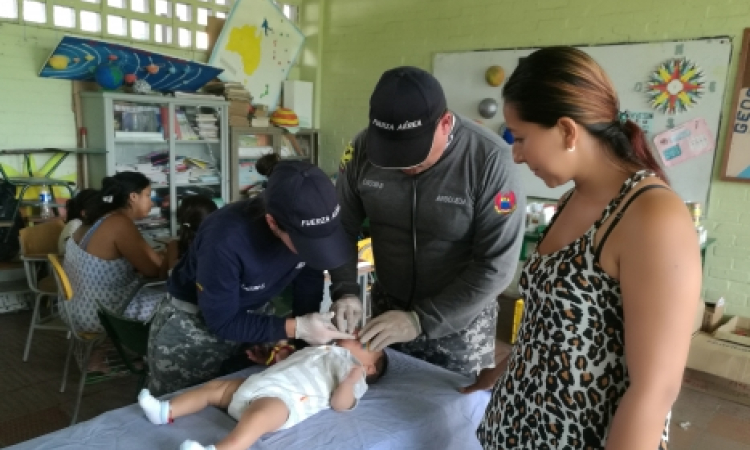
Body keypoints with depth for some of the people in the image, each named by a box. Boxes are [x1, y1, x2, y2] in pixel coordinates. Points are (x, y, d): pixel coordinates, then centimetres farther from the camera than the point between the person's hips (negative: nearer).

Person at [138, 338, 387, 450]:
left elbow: (340, 404, -10)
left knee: (257, 416, -39)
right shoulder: (321, 350, 35)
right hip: (256, 384, 10)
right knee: (215, 387, 12)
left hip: (284, 398, -10)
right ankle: (167, 411, 15)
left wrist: (350, 383, -26)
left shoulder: (353, 369, 8)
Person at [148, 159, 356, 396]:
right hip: (193, 326, -4)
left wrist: (307, 335, -17)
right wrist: (295, 328, -31)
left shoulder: (309, 227, -23)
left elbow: (308, 284, -7)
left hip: (253, 316, 4)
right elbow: (221, 322, -26)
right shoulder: (225, 240, -37)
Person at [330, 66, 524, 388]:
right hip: (387, 309, 4)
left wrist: (422, 320, -24)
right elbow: (342, 227, -1)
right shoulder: (363, 148, -12)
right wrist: (345, 290, -16)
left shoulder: (490, 160, -23)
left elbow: (496, 265, -21)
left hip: (461, 323, -3)